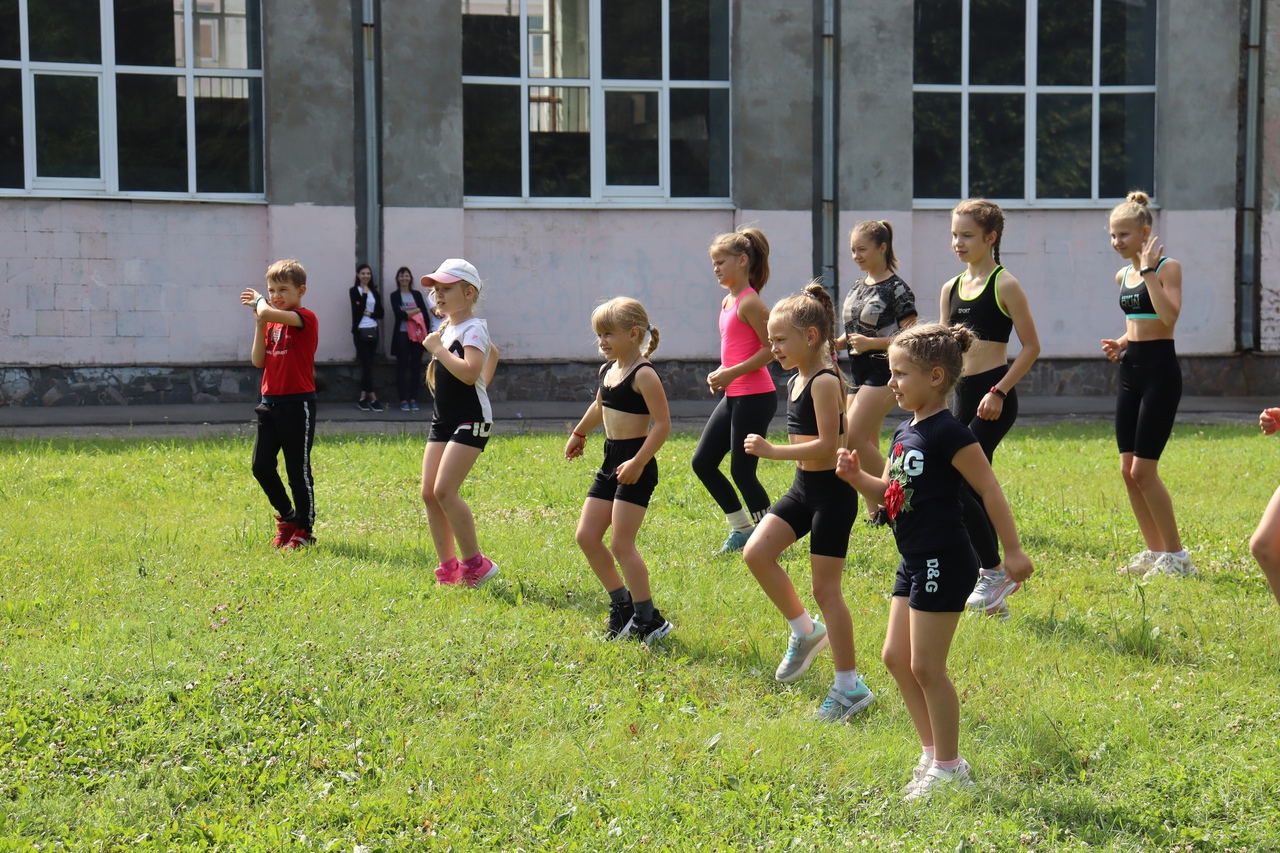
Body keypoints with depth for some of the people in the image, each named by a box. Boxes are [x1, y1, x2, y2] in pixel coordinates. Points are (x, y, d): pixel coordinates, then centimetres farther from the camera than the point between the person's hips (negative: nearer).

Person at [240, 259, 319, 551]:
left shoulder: (305, 319, -12)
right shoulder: (272, 323, 11)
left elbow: (268, 312, -29)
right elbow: (258, 361, 5)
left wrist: (259, 301, -8)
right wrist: (259, 324, -2)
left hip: (297, 404, -7)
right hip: (270, 403, 7)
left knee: (298, 469, 0)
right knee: (261, 465, 7)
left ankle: (304, 530, 11)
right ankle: (287, 516, 26)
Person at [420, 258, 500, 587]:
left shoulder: (473, 328, -12)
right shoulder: (446, 328, 15)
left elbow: (470, 372, -28)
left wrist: (438, 348, -21)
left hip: (470, 420, -9)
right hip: (443, 419, 9)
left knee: (444, 490, -18)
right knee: (428, 492, 2)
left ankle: (475, 563, -10)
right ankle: (448, 567, 9)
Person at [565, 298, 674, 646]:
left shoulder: (643, 375, -16)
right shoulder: (607, 370, 10)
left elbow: (663, 423, -21)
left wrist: (638, 462, -27)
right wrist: (578, 433, 45)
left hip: (635, 465, -9)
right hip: (610, 461, 9)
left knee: (621, 544, -9)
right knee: (586, 536, 7)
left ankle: (648, 620, 1)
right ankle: (622, 605, 19)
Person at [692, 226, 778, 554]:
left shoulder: (749, 302, -15)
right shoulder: (728, 301, 13)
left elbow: (771, 348, -19)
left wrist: (732, 373, -20)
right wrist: (721, 375, 6)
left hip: (755, 398, -10)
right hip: (733, 396, 10)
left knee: (741, 471, -5)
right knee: (702, 461, 10)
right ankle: (741, 528, 21)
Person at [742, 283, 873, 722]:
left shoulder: (824, 382, -18)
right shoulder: (795, 381, 9)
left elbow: (826, 444, -24)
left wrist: (772, 451, -25)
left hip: (831, 492, -9)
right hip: (803, 488, 9)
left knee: (825, 588, -4)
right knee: (756, 553, -3)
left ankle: (850, 685, 6)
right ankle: (805, 632, 15)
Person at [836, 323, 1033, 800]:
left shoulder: (949, 434, -16)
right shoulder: (905, 433, 11)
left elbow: (990, 490, -16)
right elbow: (887, 493, 16)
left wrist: (1012, 550, -17)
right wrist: (856, 476, -4)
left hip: (944, 563, -10)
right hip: (915, 563, 10)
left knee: (926, 666, -5)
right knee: (896, 657, 14)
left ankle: (949, 767, 7)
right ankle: (933, 750, 26)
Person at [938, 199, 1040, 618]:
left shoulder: (1004, 285, -8)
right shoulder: (951, 288, 12)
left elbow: (1031, 346, -8)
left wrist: (1000, 391, -15)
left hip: (994, 398, -7)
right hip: (963, 396, 7)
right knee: (973, 488, 8)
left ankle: (995, 570, -1)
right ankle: (994, 591, 15)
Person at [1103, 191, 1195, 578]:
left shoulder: (1168, 268, -9)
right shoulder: (1123, 276, 13)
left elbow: (1168, 317, -24)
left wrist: (1149, 271, -22)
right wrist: (1120, 343, 6)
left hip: (1160, 371, -8)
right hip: (1130, 371, 8)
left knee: (1143, 470, -10)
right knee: (1128, 470, 6)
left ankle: (1176, 555, 1)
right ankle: (1155, 550, 16)